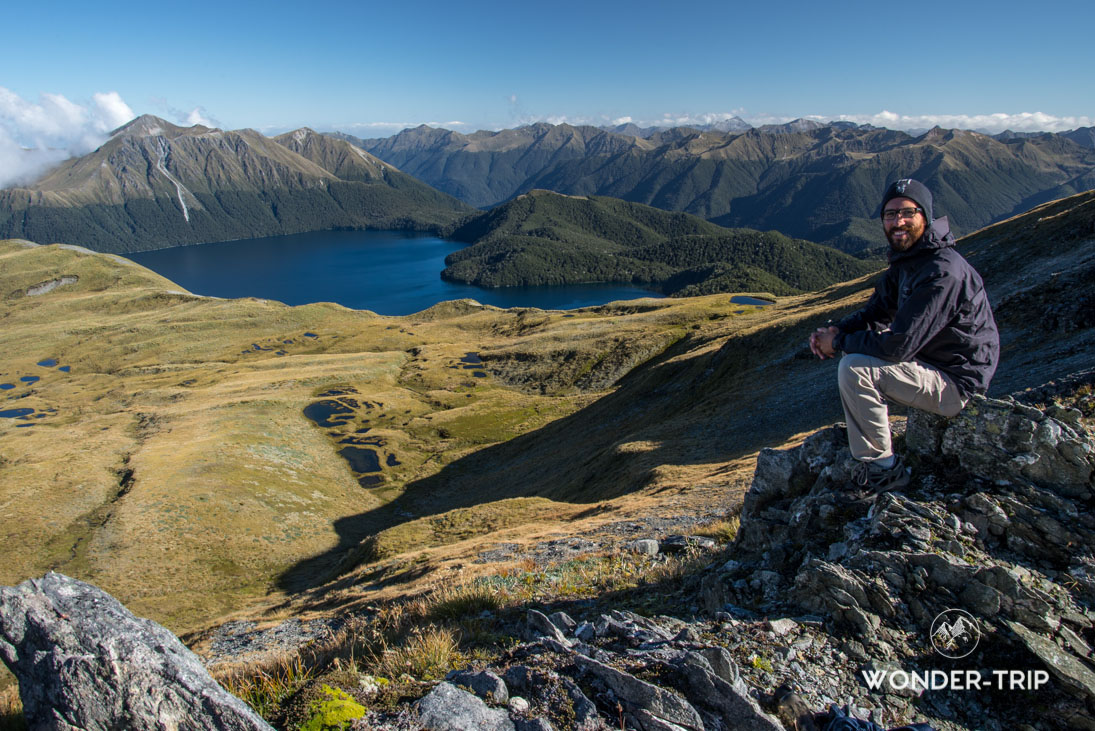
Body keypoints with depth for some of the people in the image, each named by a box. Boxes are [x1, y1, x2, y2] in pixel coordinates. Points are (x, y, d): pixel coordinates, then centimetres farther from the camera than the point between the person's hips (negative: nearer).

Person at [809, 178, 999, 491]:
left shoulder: (943, 272, -27)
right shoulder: (906, 258, 5)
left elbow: (898, 345, -30)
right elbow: (877, 310, 11)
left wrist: (839, 343, -17)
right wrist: (837, 330, -8)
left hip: (954, 383, -10)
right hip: (929, 357, 10)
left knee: (854, 368, -25)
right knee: (858, 337, 14)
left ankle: (882, 468, -11)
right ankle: (864, 429, 21)